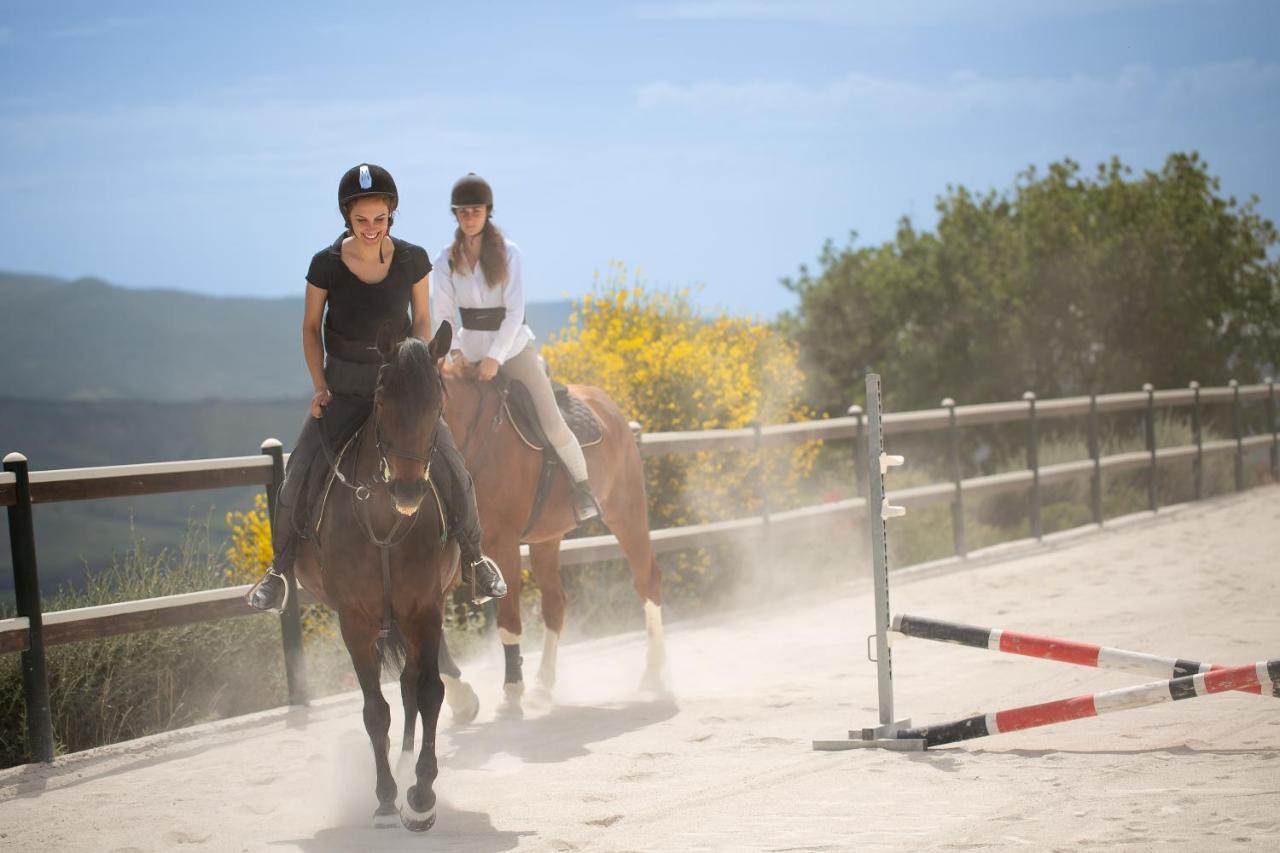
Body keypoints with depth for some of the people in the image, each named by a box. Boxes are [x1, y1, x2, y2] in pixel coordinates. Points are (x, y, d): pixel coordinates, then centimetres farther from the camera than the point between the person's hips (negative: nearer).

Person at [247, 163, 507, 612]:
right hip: (342, 390, 0)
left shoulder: (413, 260, -12)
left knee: (453, 474, -9)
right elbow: (310, 327, -2)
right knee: (297, 482, -8)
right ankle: (280, 568, 15)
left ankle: (473, 559, 14)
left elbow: (421, 320, 1)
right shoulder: (325, 264, -14)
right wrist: (320, 387, -10)